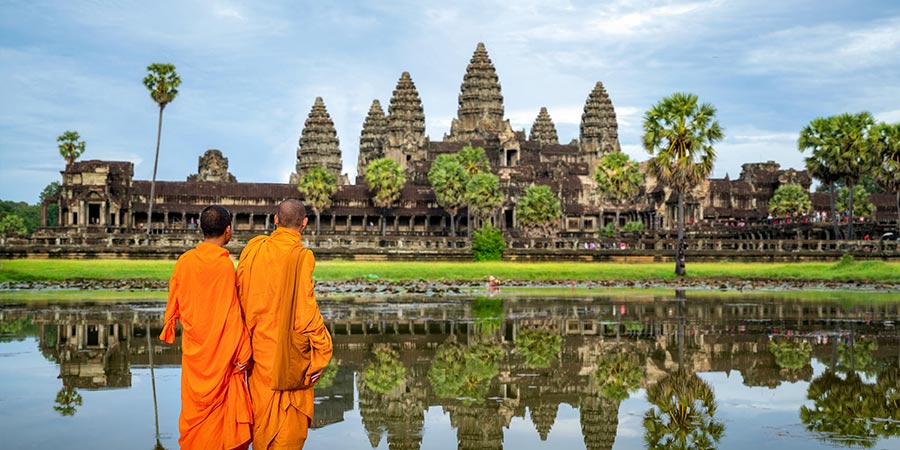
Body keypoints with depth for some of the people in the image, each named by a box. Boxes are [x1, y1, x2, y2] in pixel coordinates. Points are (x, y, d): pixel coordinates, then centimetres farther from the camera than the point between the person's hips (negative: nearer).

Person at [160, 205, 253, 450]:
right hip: (221, 348, -4)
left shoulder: (185, 261, -4)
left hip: (193, 346, 4)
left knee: (195, 402, 14)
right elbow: (233, 313, -15)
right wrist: (243, 353, -10)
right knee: (218, 401, 7)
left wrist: (169, 330, 24)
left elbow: (173, 303, 6)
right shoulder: (225, 265, -17)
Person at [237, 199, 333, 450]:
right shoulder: (301, 257, -17)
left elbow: (241, 296, 2)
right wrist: (321, 352, -11)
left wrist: (248, 334, 13)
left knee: (262, 406, 18)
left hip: (259, 346, 5)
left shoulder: (254, 248, -3)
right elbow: (305, 308, -18)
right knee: (291, 410, 9)